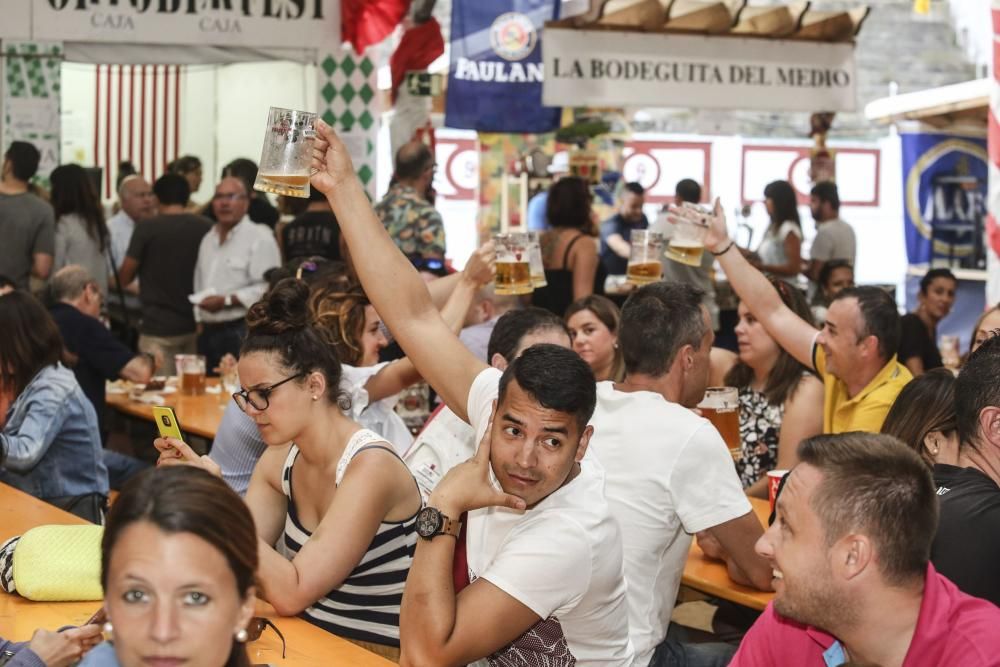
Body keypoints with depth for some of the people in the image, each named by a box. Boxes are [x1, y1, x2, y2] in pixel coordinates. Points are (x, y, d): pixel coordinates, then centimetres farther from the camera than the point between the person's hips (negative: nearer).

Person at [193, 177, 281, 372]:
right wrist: (200, 320, 11)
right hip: (209, 333, 8)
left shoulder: (259, 237, -8)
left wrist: (226, 301, -17)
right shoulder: (208, 239, 18)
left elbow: (267, 288, -17)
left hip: (242, 333, -7)